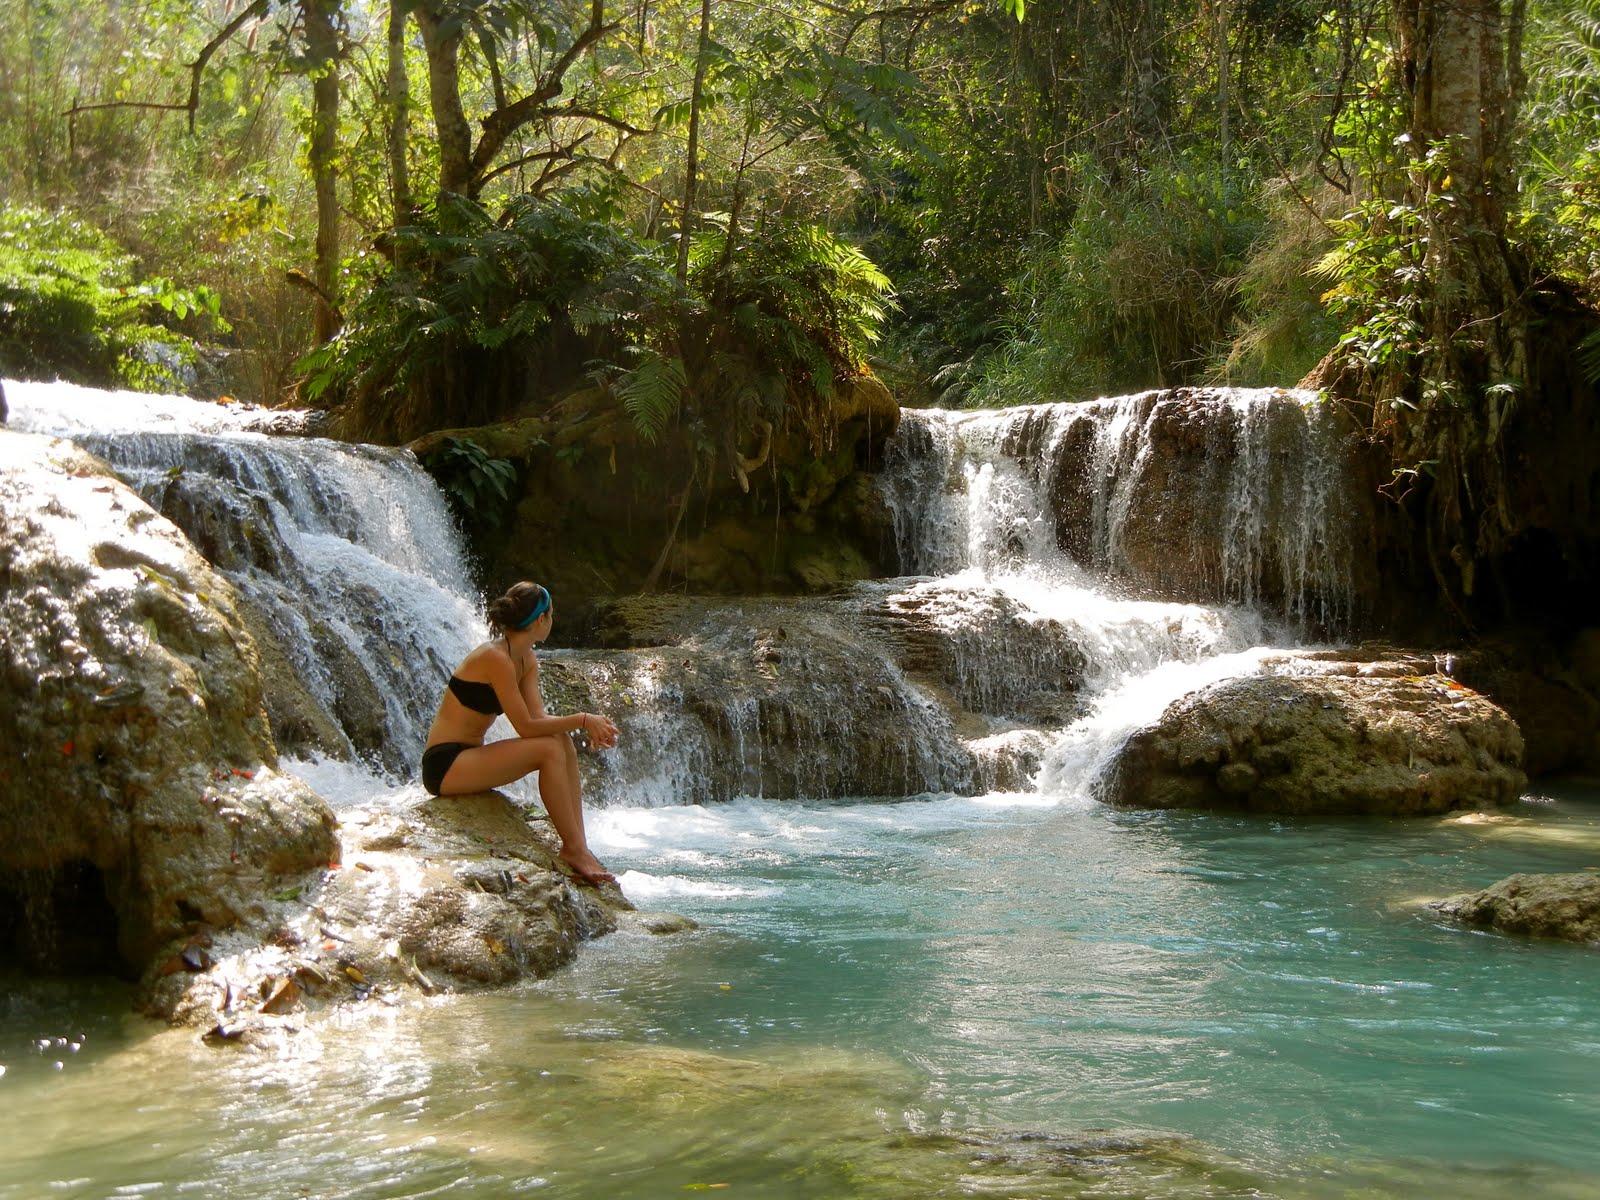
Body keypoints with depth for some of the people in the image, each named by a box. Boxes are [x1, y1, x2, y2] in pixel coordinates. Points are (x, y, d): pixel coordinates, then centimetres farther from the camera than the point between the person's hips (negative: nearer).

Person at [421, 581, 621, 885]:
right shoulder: (496, 658, -20)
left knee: (564, 744, -5)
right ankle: (572, 847, -14)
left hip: (469, 757, 10)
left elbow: (539, 716, 1)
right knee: (549, 749, -22)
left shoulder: (528, 660, 9)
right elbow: (526, 727, -22)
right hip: (445, 765, -10)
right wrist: (582, 720, -16)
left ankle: (578, 846, -10)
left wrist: (590, 725, -14)